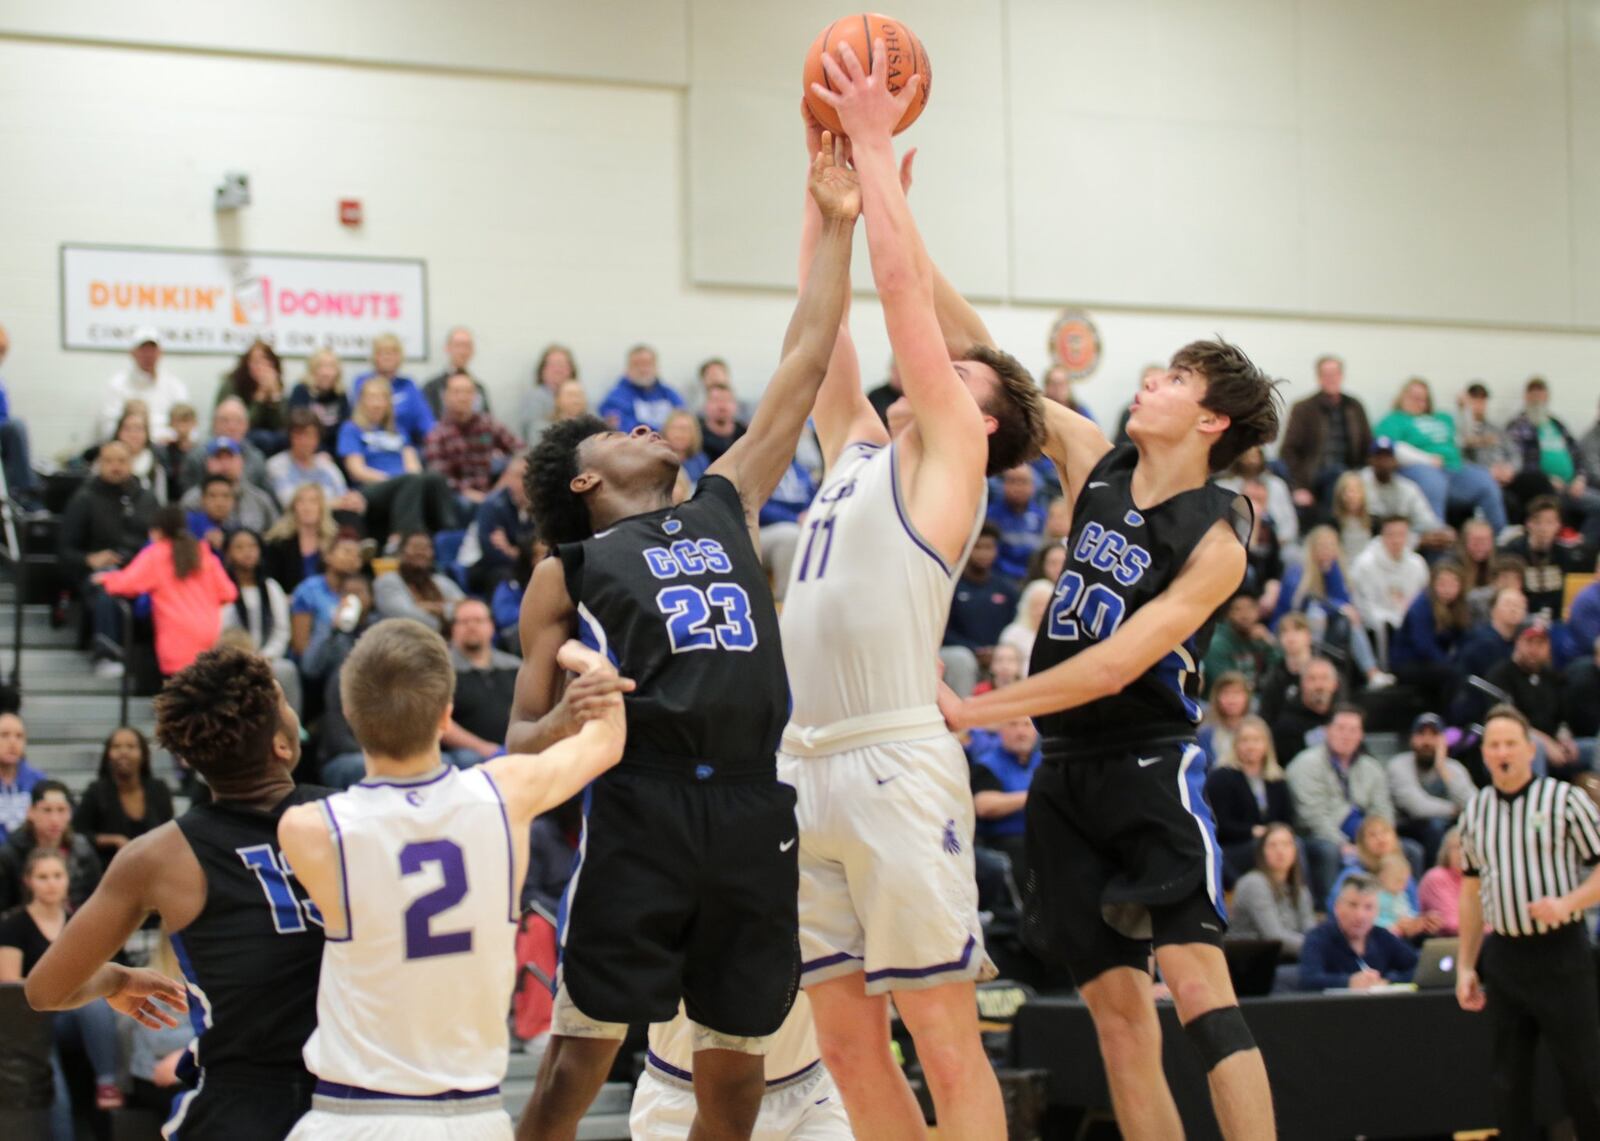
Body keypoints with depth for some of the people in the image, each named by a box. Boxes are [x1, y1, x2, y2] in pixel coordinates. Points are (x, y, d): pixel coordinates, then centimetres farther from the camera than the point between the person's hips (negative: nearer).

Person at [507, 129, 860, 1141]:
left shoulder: (726, 506, 21)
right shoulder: (569, 571, 12)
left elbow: (805, 366, 21)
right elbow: (520, 746, 10)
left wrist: (839, 225, 18)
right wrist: (565, 722, -13)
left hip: (755, 811, 4)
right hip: (643, 807, -4)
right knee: (582, 1051, -8)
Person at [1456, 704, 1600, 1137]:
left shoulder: (1565, 800, -4)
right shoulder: (1475, 812, 10)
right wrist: (1465, 966, 13)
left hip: (1560, 952, -4)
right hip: (1503, 954, 4)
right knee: (1509, 1082, 7)